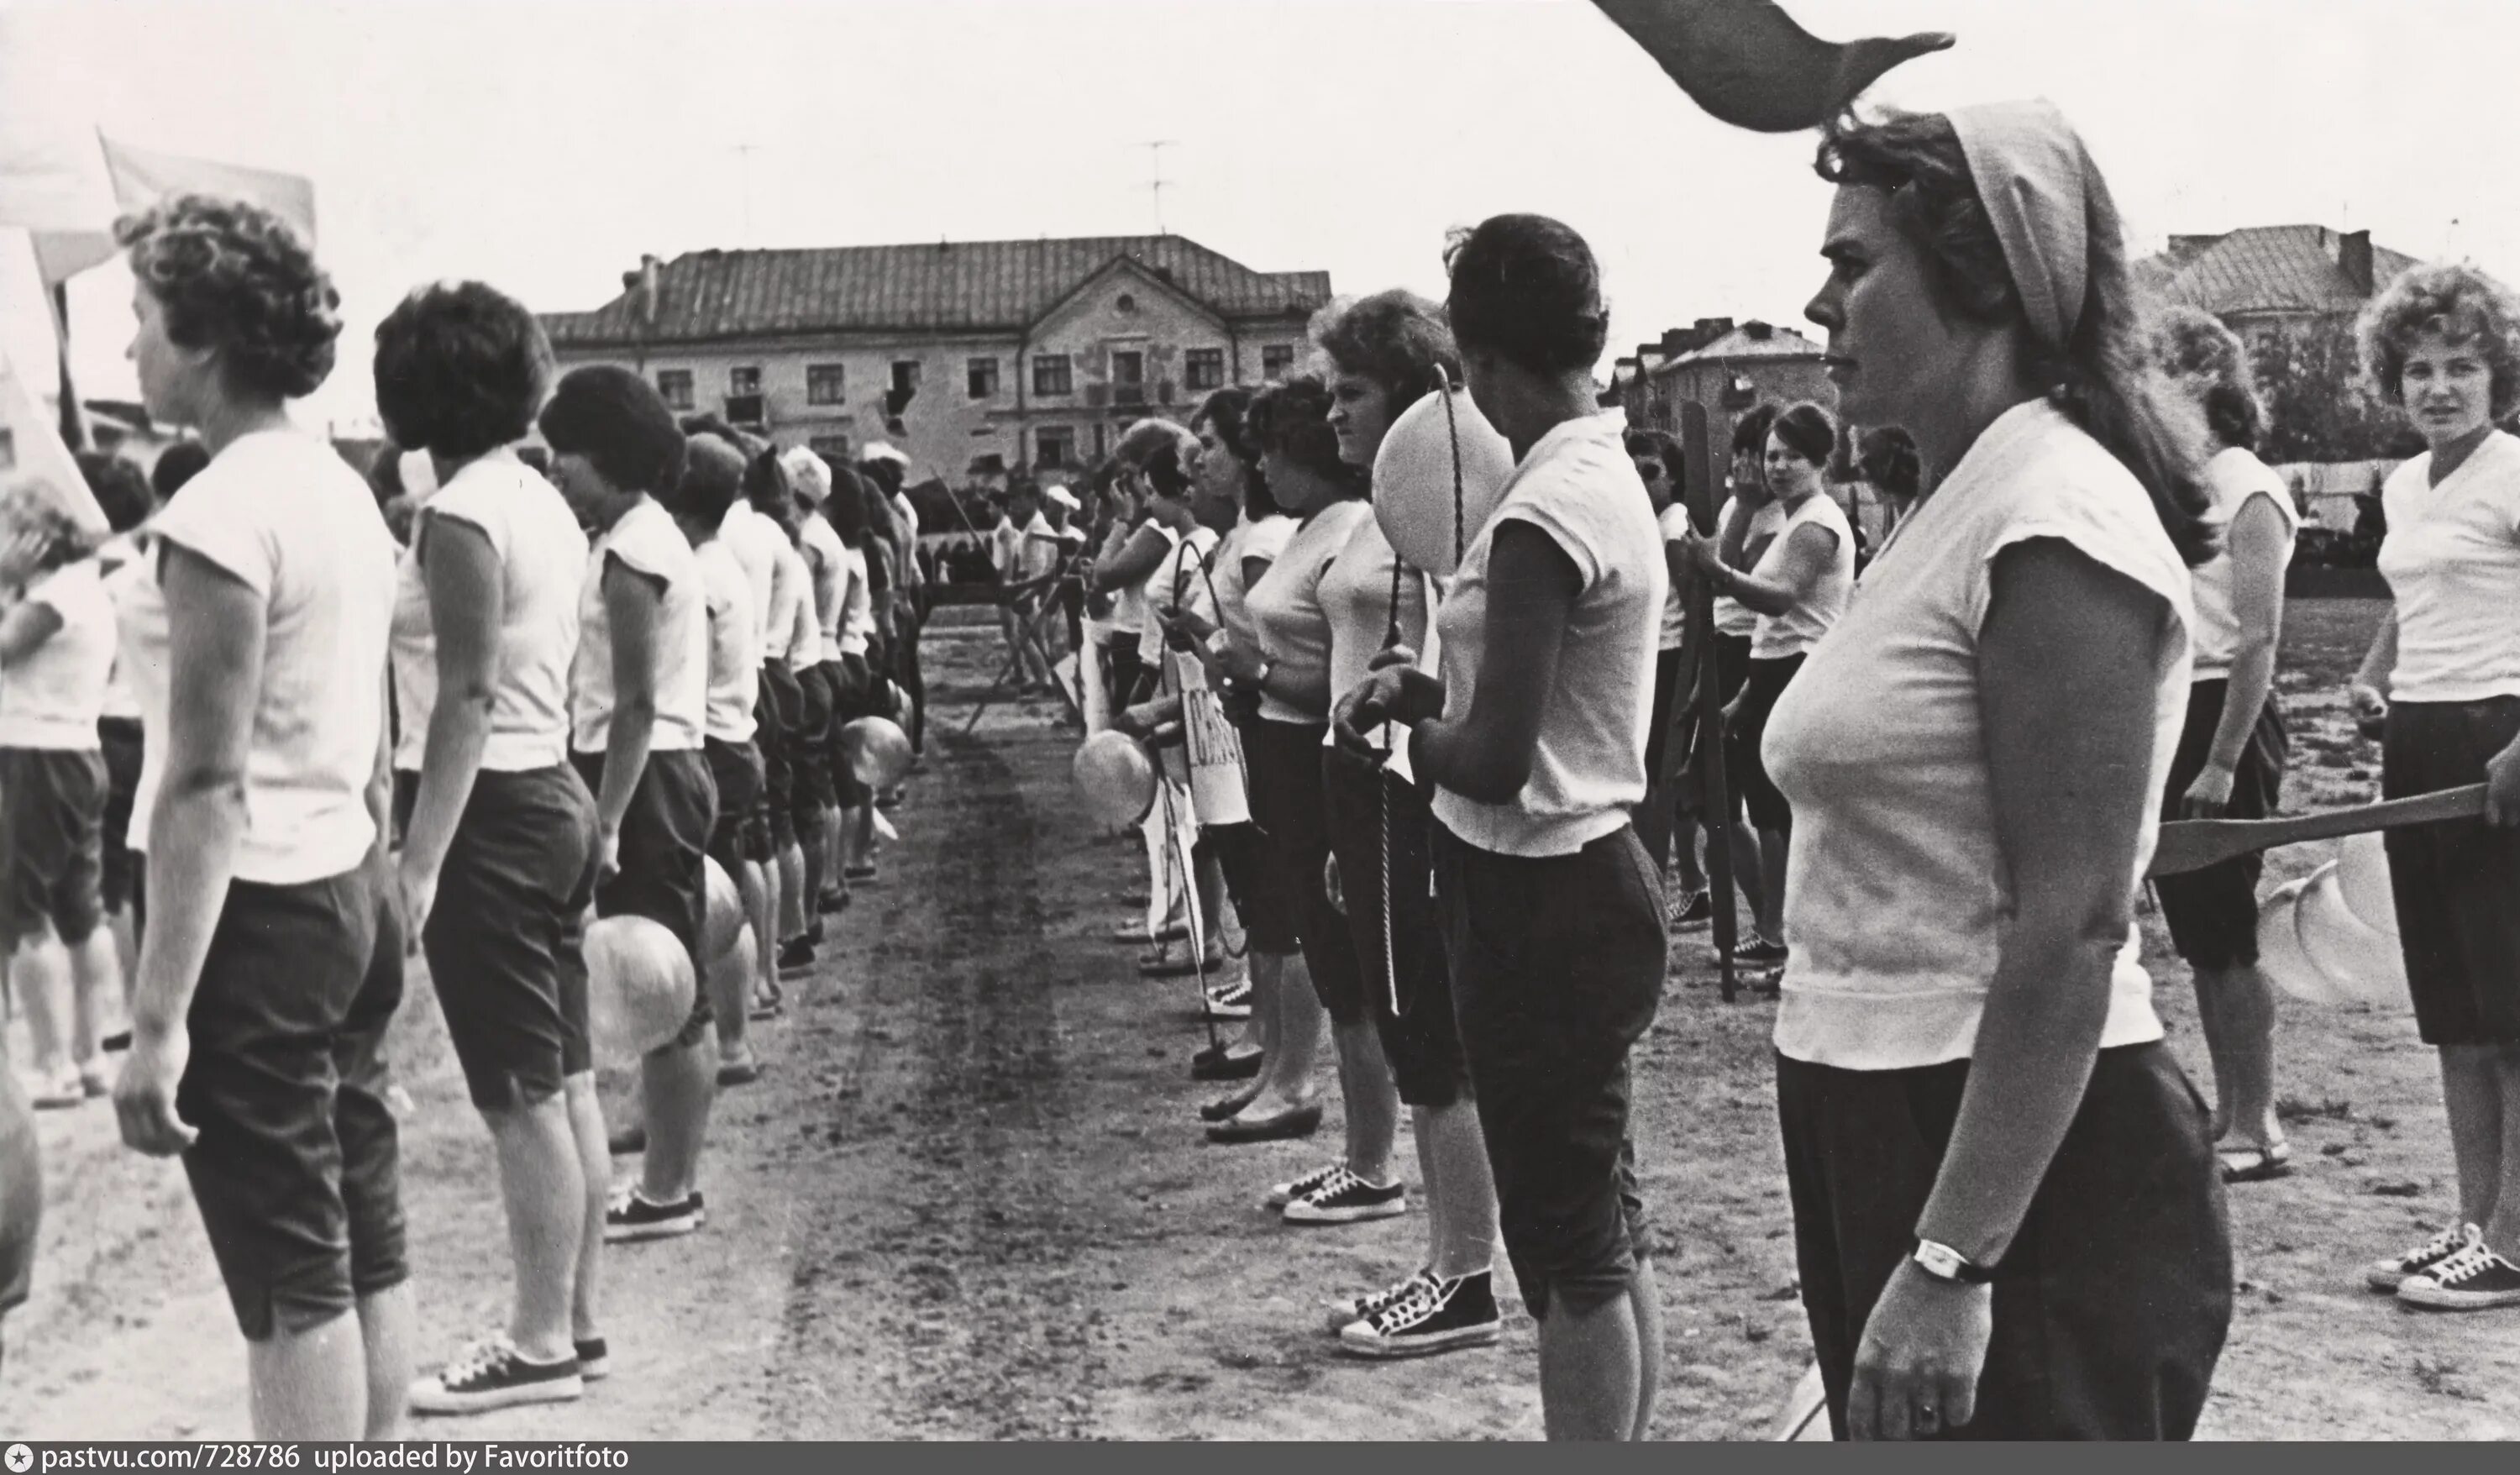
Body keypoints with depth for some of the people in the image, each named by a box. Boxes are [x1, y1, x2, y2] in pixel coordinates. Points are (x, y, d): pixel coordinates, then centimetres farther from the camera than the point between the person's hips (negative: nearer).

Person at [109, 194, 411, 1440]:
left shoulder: (220, 512, -16)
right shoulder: (345, 491, 11)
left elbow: (206, 786, -21)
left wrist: (157, 1016, -20)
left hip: (256, 914, -9)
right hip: (349, 890, 9)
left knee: (290, 1279, -2)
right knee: (365, 1246, 15)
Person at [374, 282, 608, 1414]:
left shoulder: (461, 515, -16)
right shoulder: (541, 500, 12)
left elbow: (467, 698, -21)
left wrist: (419, 863, -21)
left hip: (494, 812, -9)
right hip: (555, 794, 9)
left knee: (520, 1097, -2)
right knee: (564, 1083, 14)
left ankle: (541, 1344, 7)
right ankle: (575, 1320, 23)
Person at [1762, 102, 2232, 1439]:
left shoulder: (2050, 523, -17)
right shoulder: (1962, 510, 13)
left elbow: (2069, 930, -23)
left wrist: (1950, 1262, -25)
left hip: (2024, 1171, -10)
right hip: (1889, 1133, 10)